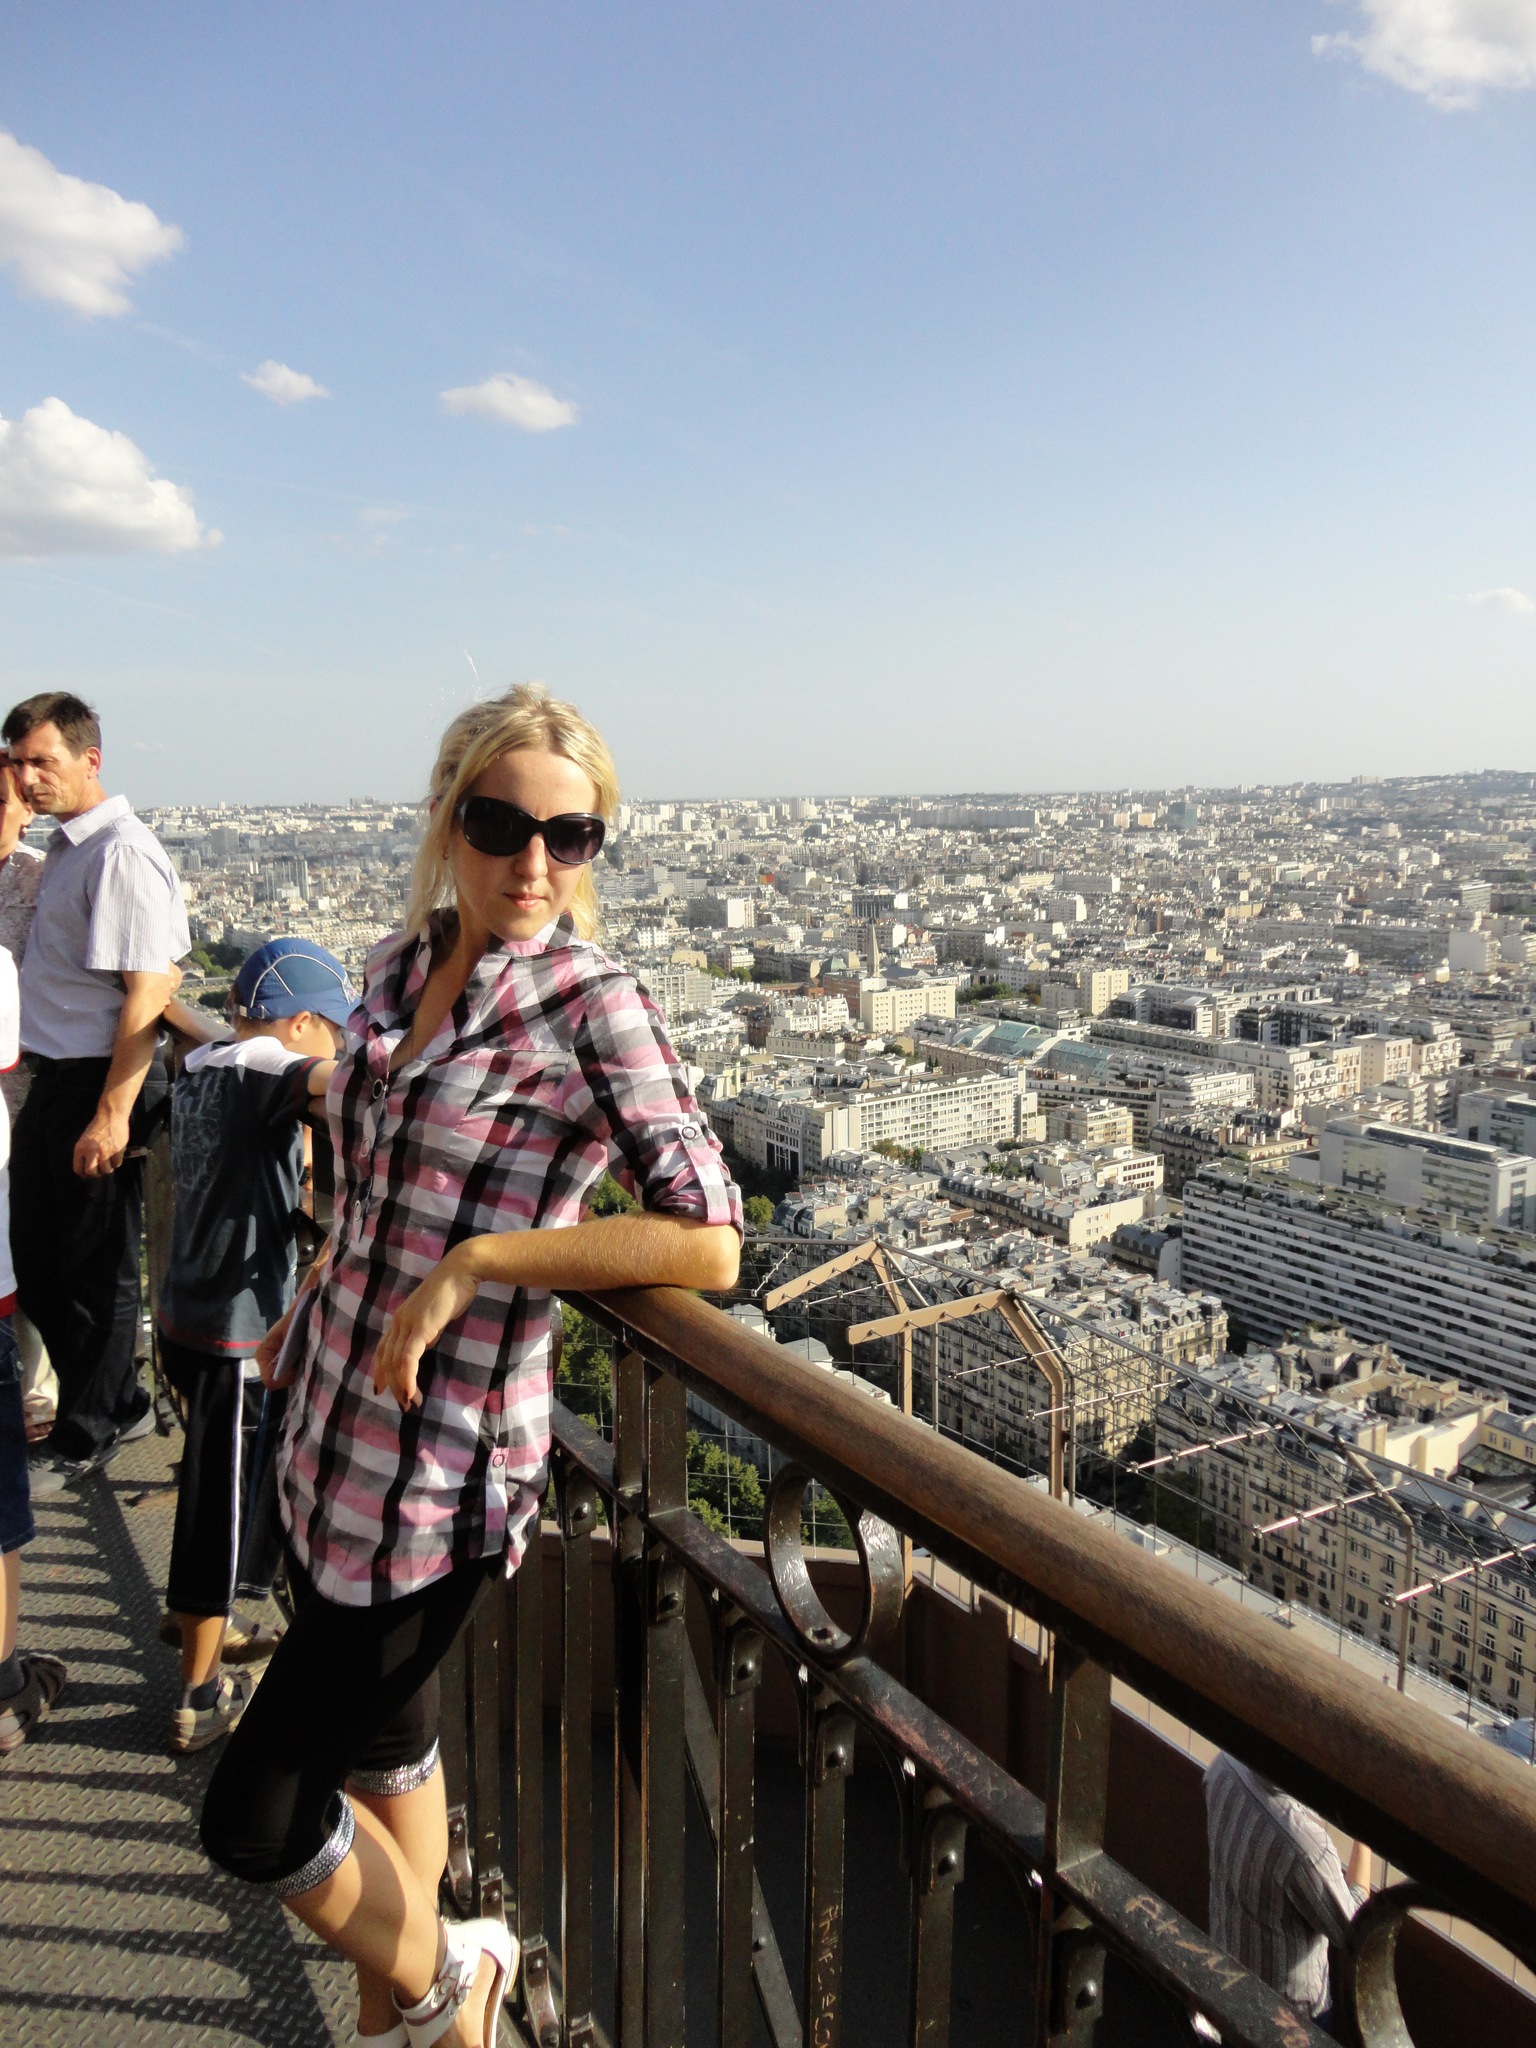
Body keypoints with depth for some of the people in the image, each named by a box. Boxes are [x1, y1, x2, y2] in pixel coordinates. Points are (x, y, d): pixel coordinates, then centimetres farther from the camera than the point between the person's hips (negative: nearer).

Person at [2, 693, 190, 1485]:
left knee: (94, 1269, 6)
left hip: (99, 1087, -10)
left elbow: (148, 992, -22)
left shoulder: (122, 853, -17)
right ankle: (119, 1404, 36)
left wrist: (112, 1113, -23)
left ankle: (83, 1437, 25)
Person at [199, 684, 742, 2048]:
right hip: (334, 1426, 7)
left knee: (257, 1814, 4)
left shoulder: (593, 1005, -18)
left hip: (440, 1469, -7)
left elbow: (707, 1242, -24)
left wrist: (474, 1261, -23)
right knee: (387, 1745, 24)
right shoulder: (403, 965, 3)